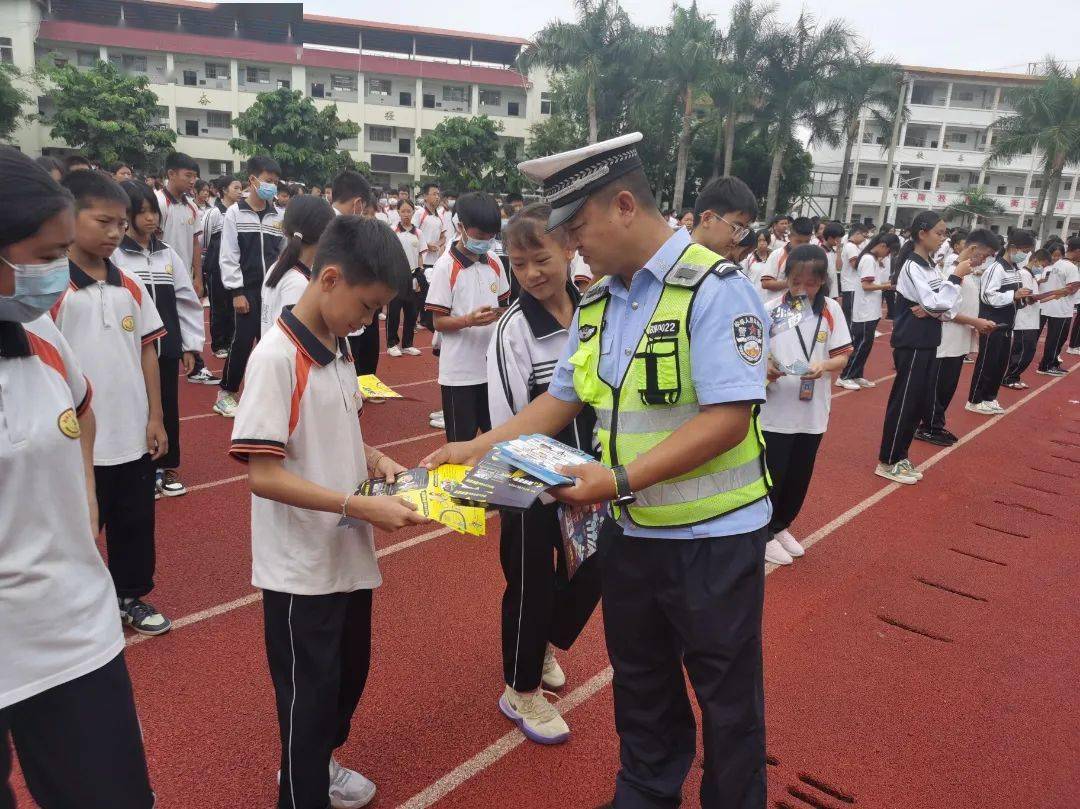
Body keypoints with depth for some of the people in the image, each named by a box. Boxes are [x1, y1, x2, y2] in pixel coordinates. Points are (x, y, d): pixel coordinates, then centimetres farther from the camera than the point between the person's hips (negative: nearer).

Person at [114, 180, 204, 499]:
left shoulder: (167, 253, 8)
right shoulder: (114, 254, -7)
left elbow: (187, 300, 10)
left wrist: (190, 346, 7)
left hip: (167, 345, 4)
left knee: (168, 406, 11)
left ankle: (168, 467, 25)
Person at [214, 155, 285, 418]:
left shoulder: (279, 216, 7)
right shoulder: (235, 213, -3)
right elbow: (228, 257, -5)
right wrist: (236, 292, -10)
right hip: (247, 290, -4)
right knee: (242, 342, -4)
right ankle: (226, 394, 10)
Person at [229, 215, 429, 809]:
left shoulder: (339, 350, 5)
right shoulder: (275, 358, -21)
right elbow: (264, 475, -23)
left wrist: (374, 458, -1)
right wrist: (361, 507, -26)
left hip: (349, 554, 8)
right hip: (301, 566, -8)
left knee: (350, 671, 24)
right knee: (309, 691, 9)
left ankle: (320, 761, 48)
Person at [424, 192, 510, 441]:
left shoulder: (495, 264, 6)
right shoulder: (445, 267, -10)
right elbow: (439, 322, -9)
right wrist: (469, 320, -27)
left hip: (493, 366, 5)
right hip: (459, 371, -5)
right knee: (462, 440, 5)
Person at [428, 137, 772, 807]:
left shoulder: (714, 288, -18)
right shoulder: (597, 303, 5)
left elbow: (727, 420, -24)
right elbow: (562, 399, 11)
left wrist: (621, 480, -29)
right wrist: (478, 448, 3)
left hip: (713, 534, -7)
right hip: (629, 529, 7)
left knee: (727, 698, 15)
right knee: (640, 686, 25)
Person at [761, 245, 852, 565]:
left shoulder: (831, 311, -1)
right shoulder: (771, 309, -9)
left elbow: (841, 356, 2)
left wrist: (823, 366, -19)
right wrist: (766, 368, -26)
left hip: (813, 411, 3)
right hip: (775, 410, -3)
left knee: (799, 477, 16)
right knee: (772, 476, 6)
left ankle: (781, 526, 37)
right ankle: (764, 534, 25)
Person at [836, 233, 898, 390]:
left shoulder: (875, 259, 14)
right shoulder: (868, 259, -15)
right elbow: (866, 286, -20)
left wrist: (887, 283, 0)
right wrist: (887, 286, -14)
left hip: (871, 310, 10)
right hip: (865, 311, -9)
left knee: (866, 344, 13)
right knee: (862, 345, -4)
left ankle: (857, 376, 20)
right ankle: (844, 377, 2)